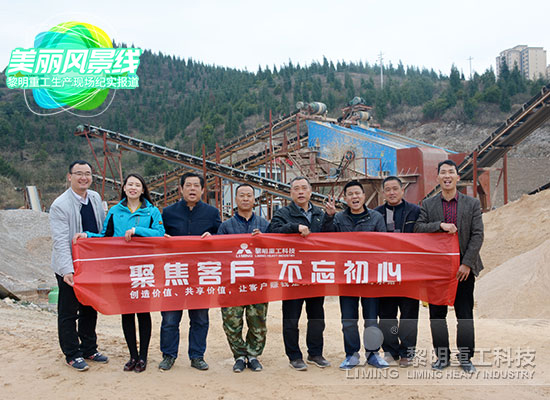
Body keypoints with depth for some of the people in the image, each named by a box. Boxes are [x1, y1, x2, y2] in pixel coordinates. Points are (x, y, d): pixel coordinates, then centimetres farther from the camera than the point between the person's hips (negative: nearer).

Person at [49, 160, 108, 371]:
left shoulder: (96, 198, 3)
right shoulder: (60, 205, -16)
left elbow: (103, 229, 14)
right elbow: (60, 241, -22)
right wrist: (68, 270, -29)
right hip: (69, 269, -6)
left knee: (90, 309, 17)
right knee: (68, 313, 6)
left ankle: (89, 349, 31)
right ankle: (72, 355, 20)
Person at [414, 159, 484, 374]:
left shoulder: (472, 203, 4)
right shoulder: (428, 204, 6)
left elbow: (477, 235, -2)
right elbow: (418, 228, -5)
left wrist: (467, 264, -10)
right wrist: (440, 225, -21)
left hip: (463, 268, -1)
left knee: (465, 316, 4)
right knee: (437, 315, 6)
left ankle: (466, 358, 17)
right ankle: (442, 356, 19)